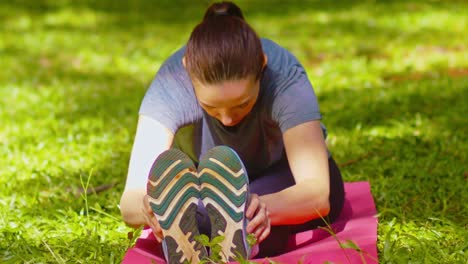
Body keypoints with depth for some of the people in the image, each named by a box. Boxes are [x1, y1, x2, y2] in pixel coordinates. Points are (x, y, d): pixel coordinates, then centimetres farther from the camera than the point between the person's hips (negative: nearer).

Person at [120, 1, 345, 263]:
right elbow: (130, 202, -37)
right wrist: (150, 206, -61)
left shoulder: (285, 77, -32)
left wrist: (262, 207, -62)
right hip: (215, 187, 1)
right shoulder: (171, 83, -29)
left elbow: (317, 193, -41)